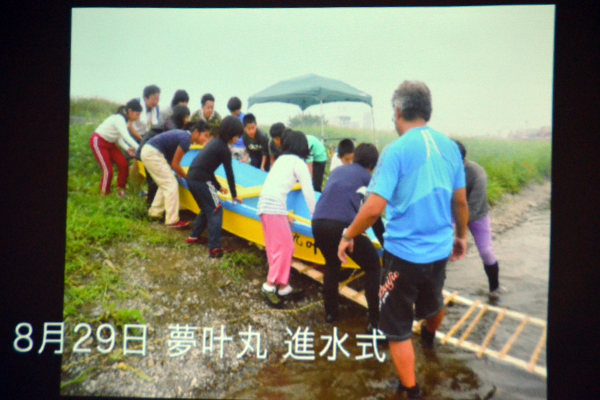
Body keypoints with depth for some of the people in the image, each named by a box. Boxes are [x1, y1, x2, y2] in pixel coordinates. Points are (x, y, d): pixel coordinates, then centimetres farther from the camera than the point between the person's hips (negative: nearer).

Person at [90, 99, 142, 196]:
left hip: (110, 143, 9)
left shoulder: (125, 120, -1)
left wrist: (127, 149, -17)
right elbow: (127, 137, -38)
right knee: (108, 170, -12)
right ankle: (103, 196, 5)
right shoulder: (118, 119, -27)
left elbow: (119, 138, -2)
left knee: (124, 164, -3)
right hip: (98, 142, -8)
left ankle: (121, 191, 9)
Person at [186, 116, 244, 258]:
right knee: (216, 210, -5)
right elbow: (229, 173, -6)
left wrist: (218, 187, 27)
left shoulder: (214, 142, 19)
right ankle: (215, 248, -8)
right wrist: (234, 195, 2)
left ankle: (194, 237, 33)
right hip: (201, 181, -9)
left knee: (207, 209, 24)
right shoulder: (224, 149, -8)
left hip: (192, 178, 9)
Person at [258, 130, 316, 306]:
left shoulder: (282, 159, 23)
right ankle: (270, 285, -1)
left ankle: (282, 286, 15)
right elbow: (308, 192, 1)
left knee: (275, 247, 10)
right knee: (285, 246, -2)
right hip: (275, 206, -8)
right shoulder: (298, 163, 1)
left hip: (264, 204, 8)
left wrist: (285, 214, 26)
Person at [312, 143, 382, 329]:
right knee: (374, 268, 14)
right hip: (343, 225, -5)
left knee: (332, 265, 32)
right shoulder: (366, 177, 15)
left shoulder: (338, 170, 28)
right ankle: (375, 321, 13)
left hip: (318, 223, 6)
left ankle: (330, 313, 35)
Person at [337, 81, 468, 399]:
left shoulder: (396, 150, -18)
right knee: (432, 303, 33)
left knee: (398, 328, 9)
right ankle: (429, 337, 63)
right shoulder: (450, 147, 0)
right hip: (440, 249, 7)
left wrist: (348, 236, -7)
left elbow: (374, 208, -23)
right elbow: (461, 202, 8)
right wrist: (461, 235, 24)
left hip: (404, 252, -7)